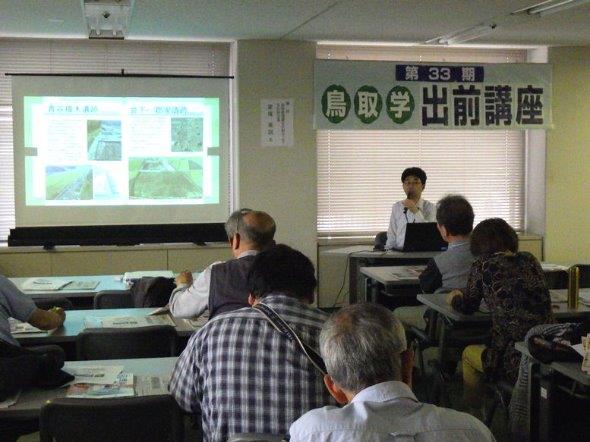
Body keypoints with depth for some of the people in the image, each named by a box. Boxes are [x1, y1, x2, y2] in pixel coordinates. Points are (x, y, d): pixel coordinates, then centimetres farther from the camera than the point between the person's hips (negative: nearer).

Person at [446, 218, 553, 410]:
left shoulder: (483, 265, -3)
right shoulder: (529, 260, 10)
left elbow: (468, 307, 9)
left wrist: (455, 298, 31)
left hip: (515, 364, -5)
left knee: (469, 353, 26)